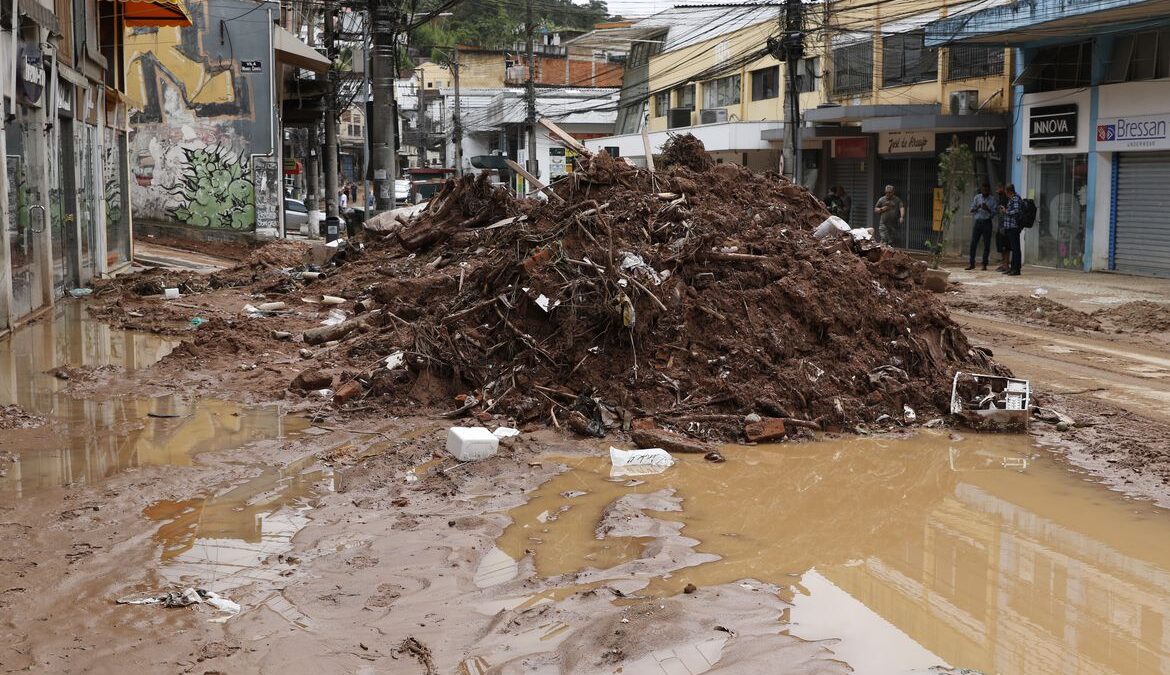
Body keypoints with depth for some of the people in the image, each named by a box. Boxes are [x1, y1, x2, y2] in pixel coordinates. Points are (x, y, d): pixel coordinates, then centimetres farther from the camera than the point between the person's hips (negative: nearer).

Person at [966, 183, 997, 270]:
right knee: (973, 243, -1)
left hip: (987, 223, -2)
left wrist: (987, 209, -19)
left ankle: (984, 264, 5)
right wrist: (977, 208, -14)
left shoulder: (992, 199, 2)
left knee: (986, 244, 0)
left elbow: (994, 213, -2)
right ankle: (971, 263, 6)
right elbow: (972, 210, 6)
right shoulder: (977, 197, 7)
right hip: (978, 222, 2)